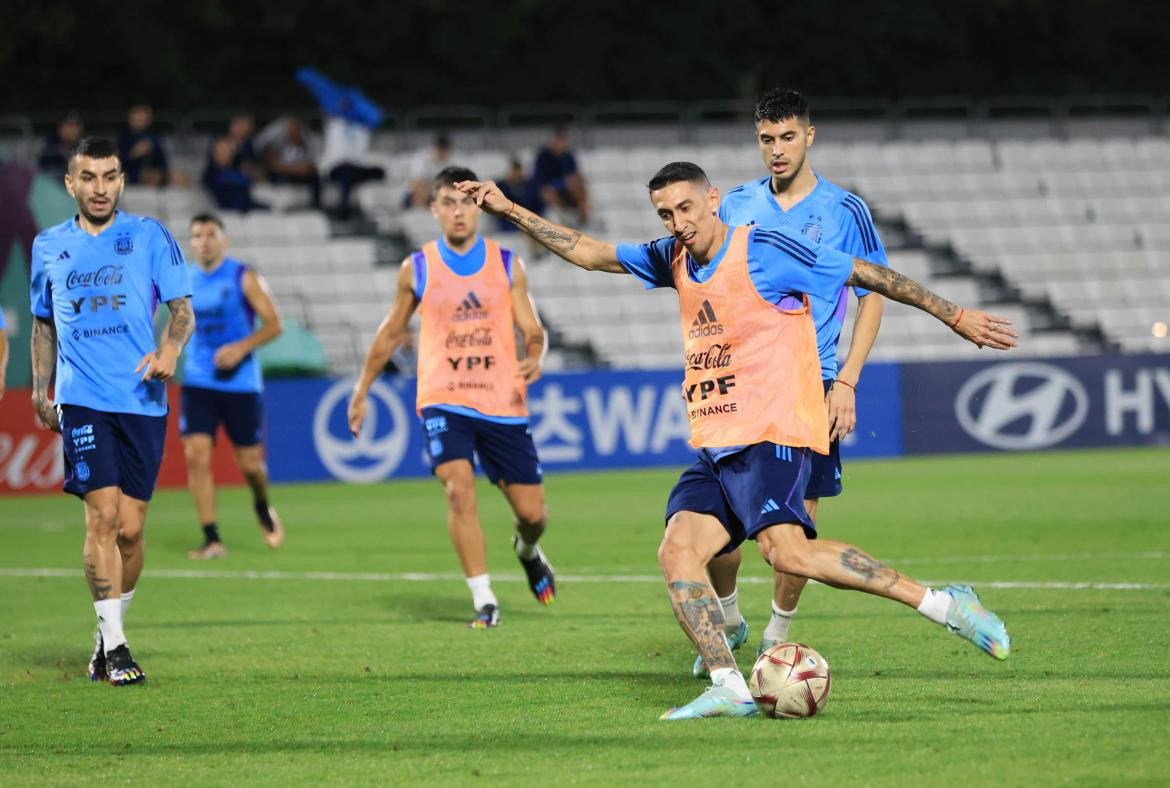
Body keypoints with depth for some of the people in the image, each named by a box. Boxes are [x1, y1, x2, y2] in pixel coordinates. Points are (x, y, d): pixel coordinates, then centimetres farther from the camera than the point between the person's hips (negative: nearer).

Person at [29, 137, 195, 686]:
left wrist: (169, 350, -16)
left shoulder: (150, 237, 5)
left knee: (130, 529, 1)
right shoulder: (49, 247, 11)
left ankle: (108, 632, 21)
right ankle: (114, 646, -10)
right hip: (82, 400, 0)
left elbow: (183, 308, 3)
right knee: (103, 516, -13)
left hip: (142, 400, 0)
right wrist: (40, 389, 16)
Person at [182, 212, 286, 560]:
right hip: (198, 383, 2)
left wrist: (242, 347, -19)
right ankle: (212, 540, -10)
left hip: (240, 383, -2)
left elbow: (274, 324, -6)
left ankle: (263, 509, 38)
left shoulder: (244, 278, -4)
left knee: (250, 462, 3)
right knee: (196, 454, -14)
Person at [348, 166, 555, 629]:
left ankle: (527, 551, 41)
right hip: (443, 402, -1)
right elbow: (391, 332, 17)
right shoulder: (417, 269, 4)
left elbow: (533, 330, 7)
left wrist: (534, 359, -16)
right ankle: (484, 601, -17)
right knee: (459, 489, -24)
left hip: (503, 403, 1)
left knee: (532, 511, 3)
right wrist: (362, 391, 20)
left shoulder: (506, 265, 5)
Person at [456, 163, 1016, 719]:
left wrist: (952, 315, 1)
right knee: (677, 551, -13)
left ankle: (942, 605, -23)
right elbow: (590, 253, 24)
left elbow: (866, 274, -2)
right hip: (712, 445, 8)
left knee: (786, 550, -27)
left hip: (772, 436, -8)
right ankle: (728, 689, -17)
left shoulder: (764, 250, -6)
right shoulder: (675, 259, 15)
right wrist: (510, 210, 19)